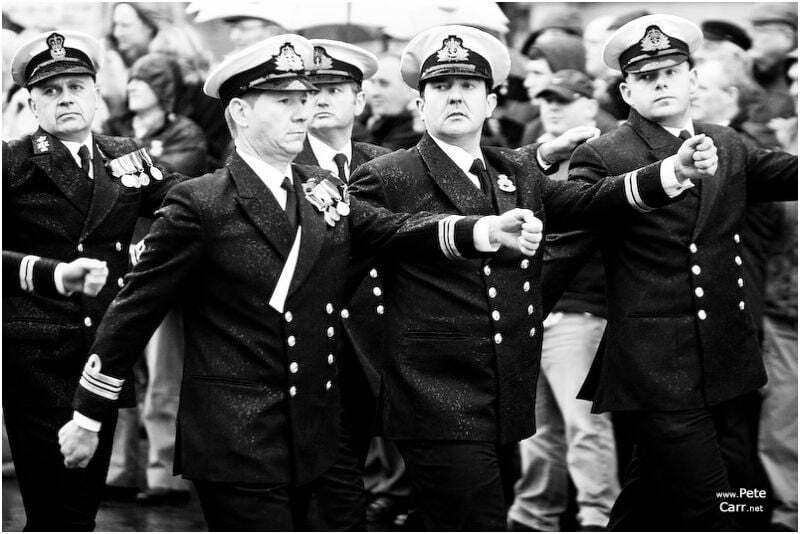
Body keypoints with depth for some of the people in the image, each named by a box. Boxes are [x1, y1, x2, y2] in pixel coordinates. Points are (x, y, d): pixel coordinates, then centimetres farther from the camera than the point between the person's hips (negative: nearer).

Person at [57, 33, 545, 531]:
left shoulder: (326, 191, 10)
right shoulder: (199, 204, -8)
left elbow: (394, 229, -1)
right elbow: (135, 310, -6)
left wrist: (488, 230, -18)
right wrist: (87, 416, -4)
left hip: (314, 442, 6)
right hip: (235, 448, -6)